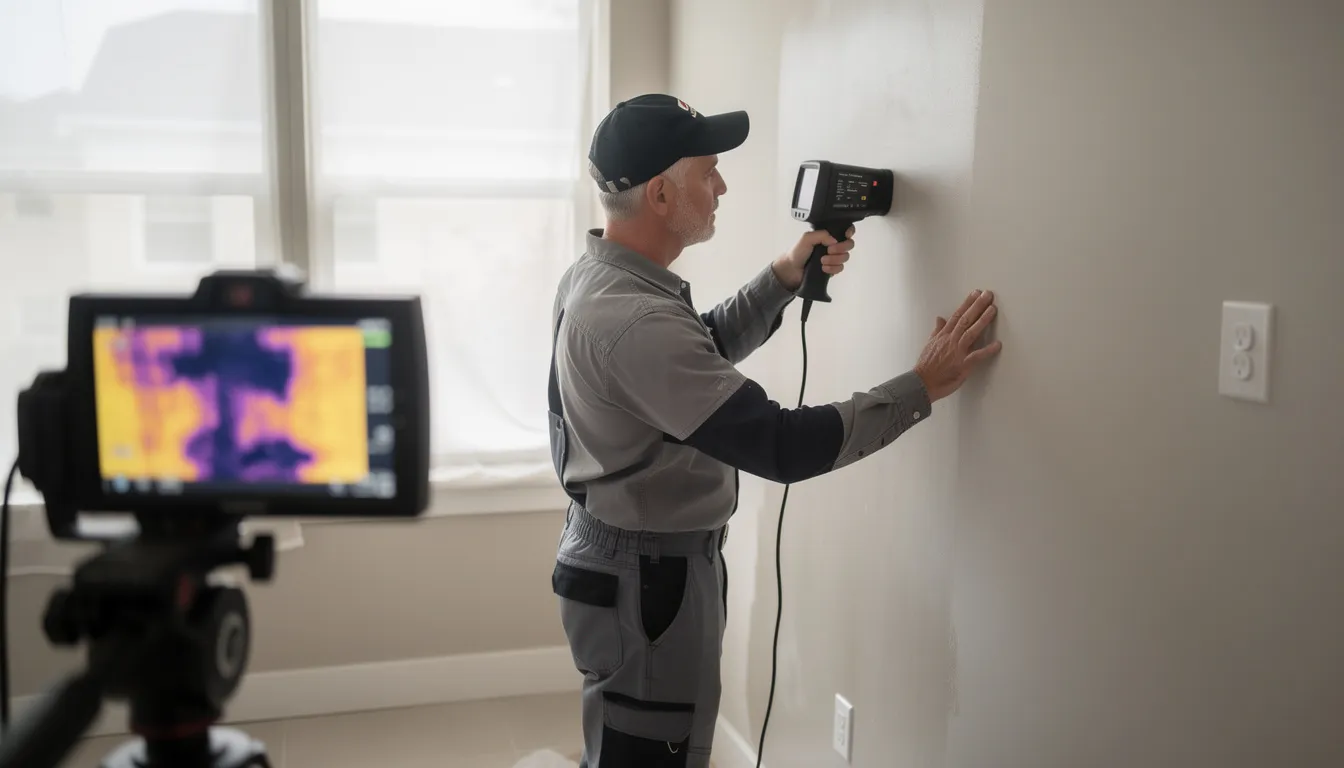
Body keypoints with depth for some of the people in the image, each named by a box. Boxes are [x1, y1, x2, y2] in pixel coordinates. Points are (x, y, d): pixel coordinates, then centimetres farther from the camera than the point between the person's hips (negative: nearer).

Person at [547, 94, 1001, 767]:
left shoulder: (596, 274, 2)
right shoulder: (635, 321, -31)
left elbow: (702, 350, 18)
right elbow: (783, 449, -31)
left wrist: (784, 278, 5)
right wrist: (923, 387, -22)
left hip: (624, 556, 10)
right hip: (649, 577, -10)